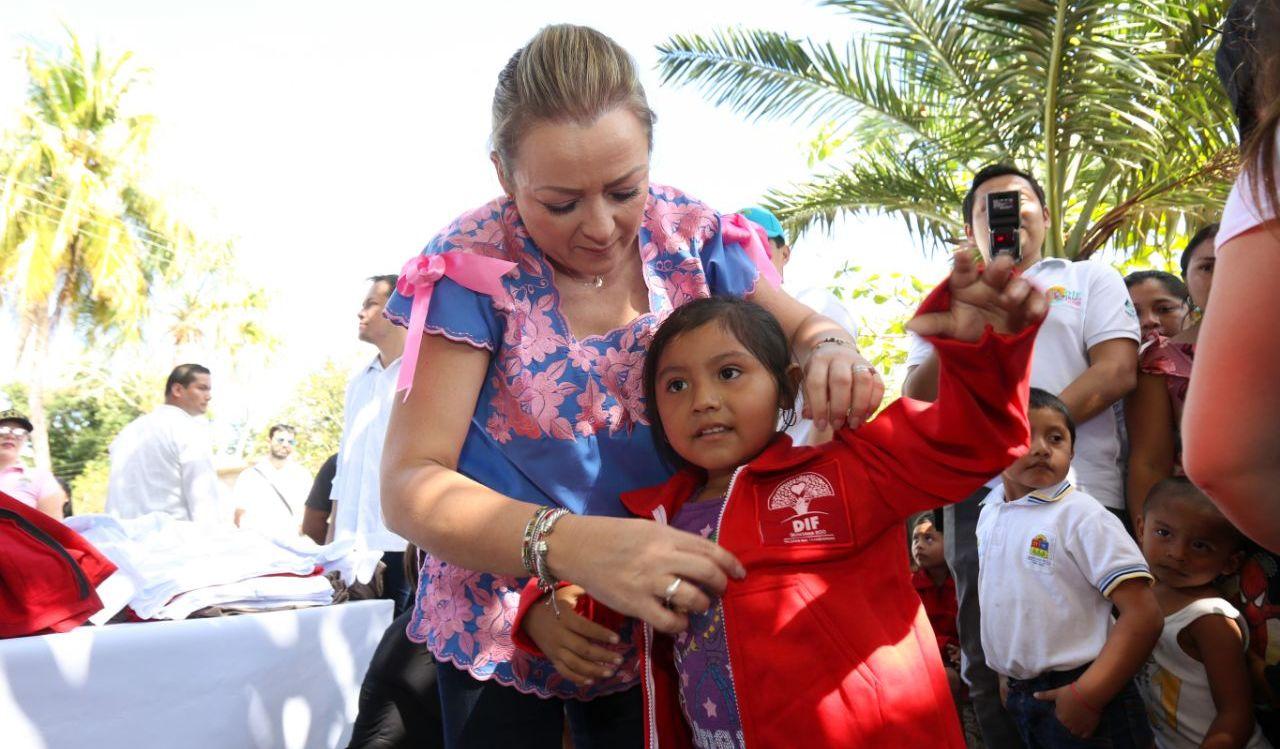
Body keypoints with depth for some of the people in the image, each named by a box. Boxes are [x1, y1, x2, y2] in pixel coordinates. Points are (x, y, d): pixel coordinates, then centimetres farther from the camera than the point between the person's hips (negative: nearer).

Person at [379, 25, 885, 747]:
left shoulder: (689, 235, -11)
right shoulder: (474, 266, -21)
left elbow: (800, 326, 3)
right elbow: (410, 484, -24)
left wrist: (832, 350, -23)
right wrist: (570, 544, -43)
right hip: (499, 629, -2)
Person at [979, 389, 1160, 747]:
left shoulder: (1083, 517, -15)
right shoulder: (990, 513, 4)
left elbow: (1142, 615, -19)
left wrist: (1087, 694, -20)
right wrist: (1007, 673, 12)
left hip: (1073, 694, -5)